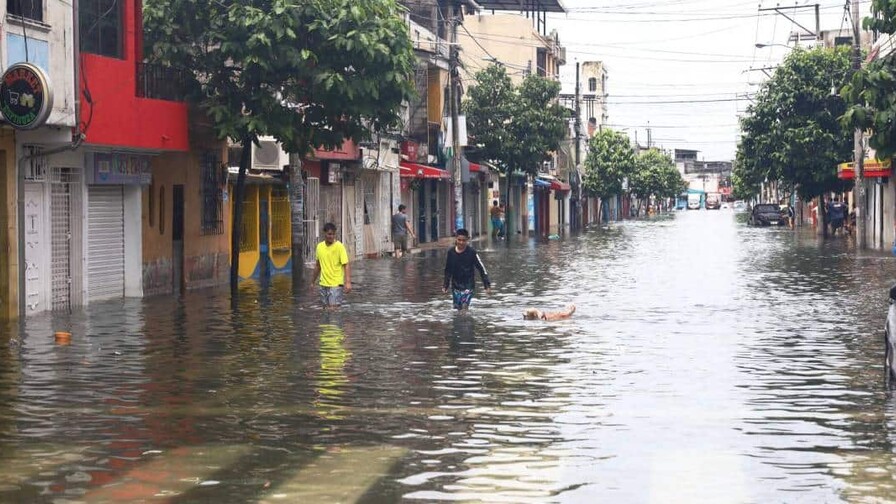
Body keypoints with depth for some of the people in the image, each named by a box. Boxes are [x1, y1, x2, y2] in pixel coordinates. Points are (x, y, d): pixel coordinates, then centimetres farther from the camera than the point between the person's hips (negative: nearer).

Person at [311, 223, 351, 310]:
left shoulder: (339, 246, -10)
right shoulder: (319, 246, 6)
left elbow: (346, 265, -15)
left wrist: (348, 282, -25)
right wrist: (313, 281, 23)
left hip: (336, 284, -5)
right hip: (323, 284, 5)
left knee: (333, 308, -11)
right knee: (326, 308, 8)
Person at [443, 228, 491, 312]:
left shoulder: (472, 253, -12)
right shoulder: (451, 252, -1)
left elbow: (481, 269, -6)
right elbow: (448, 270, 12)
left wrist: (487, 285, -8)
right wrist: (445, 285, 15)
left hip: (468, 285, -4)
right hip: (455, 285, 4)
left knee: (464, 307, -16)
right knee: (457, 308, 6)